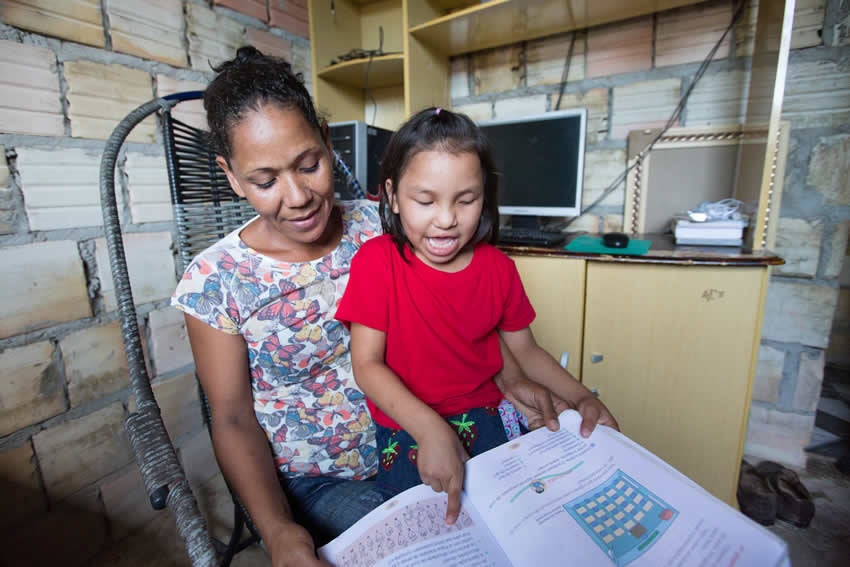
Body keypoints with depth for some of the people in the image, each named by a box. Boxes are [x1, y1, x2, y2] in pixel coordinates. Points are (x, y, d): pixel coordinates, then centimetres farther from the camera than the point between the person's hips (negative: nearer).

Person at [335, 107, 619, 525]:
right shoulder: (376, 261, -12)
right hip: (406, 431, -2)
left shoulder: (498, 268, -1)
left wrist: (581, 397, -6)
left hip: (481, 422, 3)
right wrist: (429, 429, -27)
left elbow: (526, 349, 9)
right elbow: (367, 364, -15)